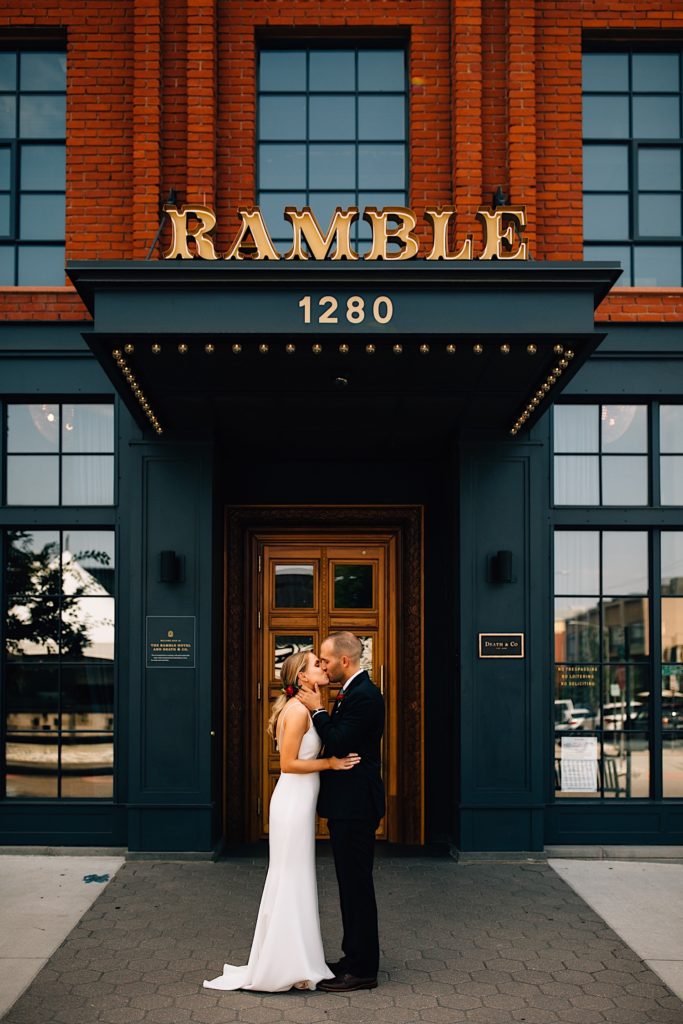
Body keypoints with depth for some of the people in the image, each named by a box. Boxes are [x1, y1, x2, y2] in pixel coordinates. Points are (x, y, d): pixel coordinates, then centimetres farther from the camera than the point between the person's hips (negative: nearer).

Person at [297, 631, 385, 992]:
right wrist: (319, 710, 4)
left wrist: (317, 710, -13)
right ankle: (356, 957, 26)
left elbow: (339, 745, -23)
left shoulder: (363, 695, -18)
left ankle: (362, 969, 4)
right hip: (348, 804, 11)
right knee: (352, 883, 16)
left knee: (356, 884, -4)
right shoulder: (353, 692, 14)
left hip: (355, 805, -11)